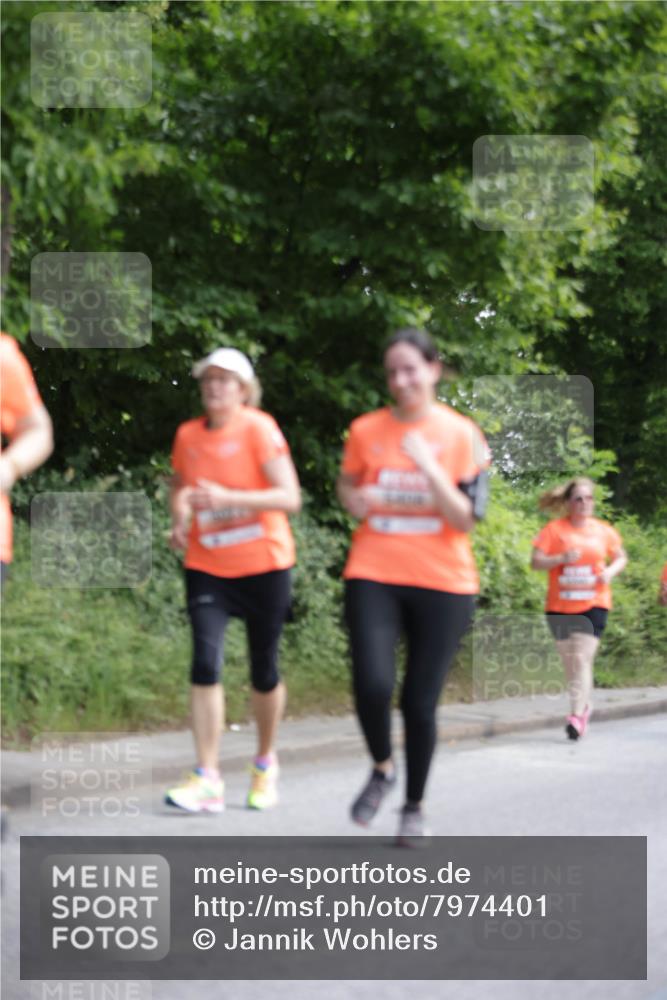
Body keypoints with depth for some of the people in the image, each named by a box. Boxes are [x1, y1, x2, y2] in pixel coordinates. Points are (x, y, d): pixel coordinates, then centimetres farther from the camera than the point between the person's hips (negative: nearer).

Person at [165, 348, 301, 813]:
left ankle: (266, 763, 31)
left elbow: (290, 497, -18)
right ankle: (208, 779, -11)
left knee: (264, 670, 7)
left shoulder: (259, 429, -12)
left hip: (264, 565, -3)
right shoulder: (188, 435, 1)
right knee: (205, 663, -13)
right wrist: (180, 518, -2)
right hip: (207, 567, 3)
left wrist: (227, 497, -29)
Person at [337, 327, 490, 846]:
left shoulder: (461, 434, -1)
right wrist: (355, 500, -2)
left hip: (442, 583, -1)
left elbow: (466, 518, -7)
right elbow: (347, 484, 21)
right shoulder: (366, 430, 4)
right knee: (372, 684, -17)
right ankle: (382, 769, 14)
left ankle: (415, 808, 24)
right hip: (373, 576, 1)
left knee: (421, 701, 3)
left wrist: (428, 466, -19)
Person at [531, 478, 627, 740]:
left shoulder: (604, 531, 4)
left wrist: (611, 571, -4)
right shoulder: (555, 529, -3)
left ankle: (577, 715, -12)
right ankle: (586, 704, 29)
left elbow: (621, 558, 17)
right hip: (560, 607, 1)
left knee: (582, 658, -12)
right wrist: (562, 558, -21)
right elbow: (536, 562, -6)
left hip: (593, 605, -1)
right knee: (570, 660, 8)